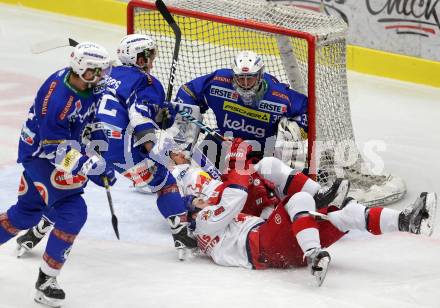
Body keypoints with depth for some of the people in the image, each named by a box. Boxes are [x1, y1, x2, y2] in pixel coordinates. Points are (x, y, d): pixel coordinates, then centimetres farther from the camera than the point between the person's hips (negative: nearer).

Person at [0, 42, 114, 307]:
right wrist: (93, 167, -32)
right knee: (73, 211, -15)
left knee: (28, 211, 21)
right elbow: (57, 149, -31)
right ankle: (46, 282, -6)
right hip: (41, 153, -9)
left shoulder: (85, 85, -8)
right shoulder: (58, 98, -33)